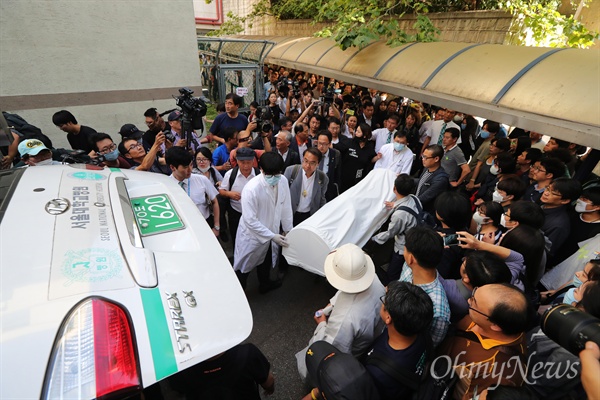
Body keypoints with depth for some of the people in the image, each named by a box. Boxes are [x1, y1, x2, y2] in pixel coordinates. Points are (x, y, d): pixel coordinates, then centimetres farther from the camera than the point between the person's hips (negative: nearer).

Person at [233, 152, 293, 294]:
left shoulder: (283, 181, -16)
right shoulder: (251, 189, -31)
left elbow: (286, 207, -3)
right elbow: (250, 221, -28)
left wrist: (288, 229, 4)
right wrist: (272, 236, -25)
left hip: (271, 232, 6)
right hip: (252, 235, -5)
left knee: (267, 261, 30)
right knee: (245, 267, 16)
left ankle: (265, 284, 57)